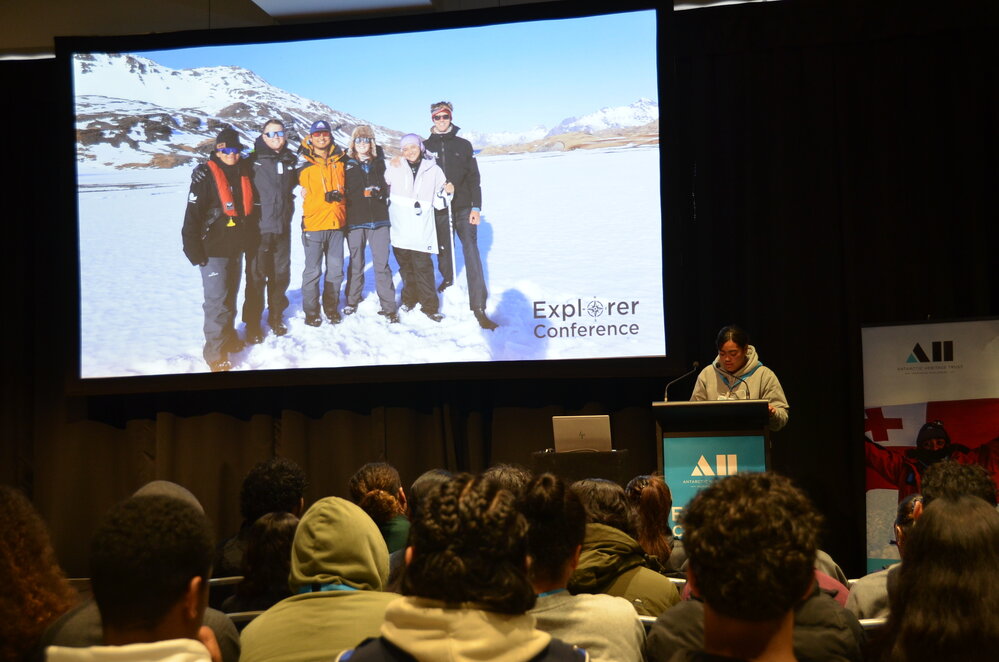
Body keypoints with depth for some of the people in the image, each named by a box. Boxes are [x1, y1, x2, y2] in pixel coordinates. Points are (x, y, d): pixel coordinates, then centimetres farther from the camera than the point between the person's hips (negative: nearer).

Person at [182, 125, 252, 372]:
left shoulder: (243, 175, 8)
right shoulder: (206, 177, -13)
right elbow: (192, 217, -14)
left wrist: (244, 240, 19)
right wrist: (194, 251, -16)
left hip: (236, 249, 7)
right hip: (213, 251, -7)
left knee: (230, 297, 18)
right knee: (217, 301, -7)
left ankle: (229, 338, 32)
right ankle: (216, 354, -1)